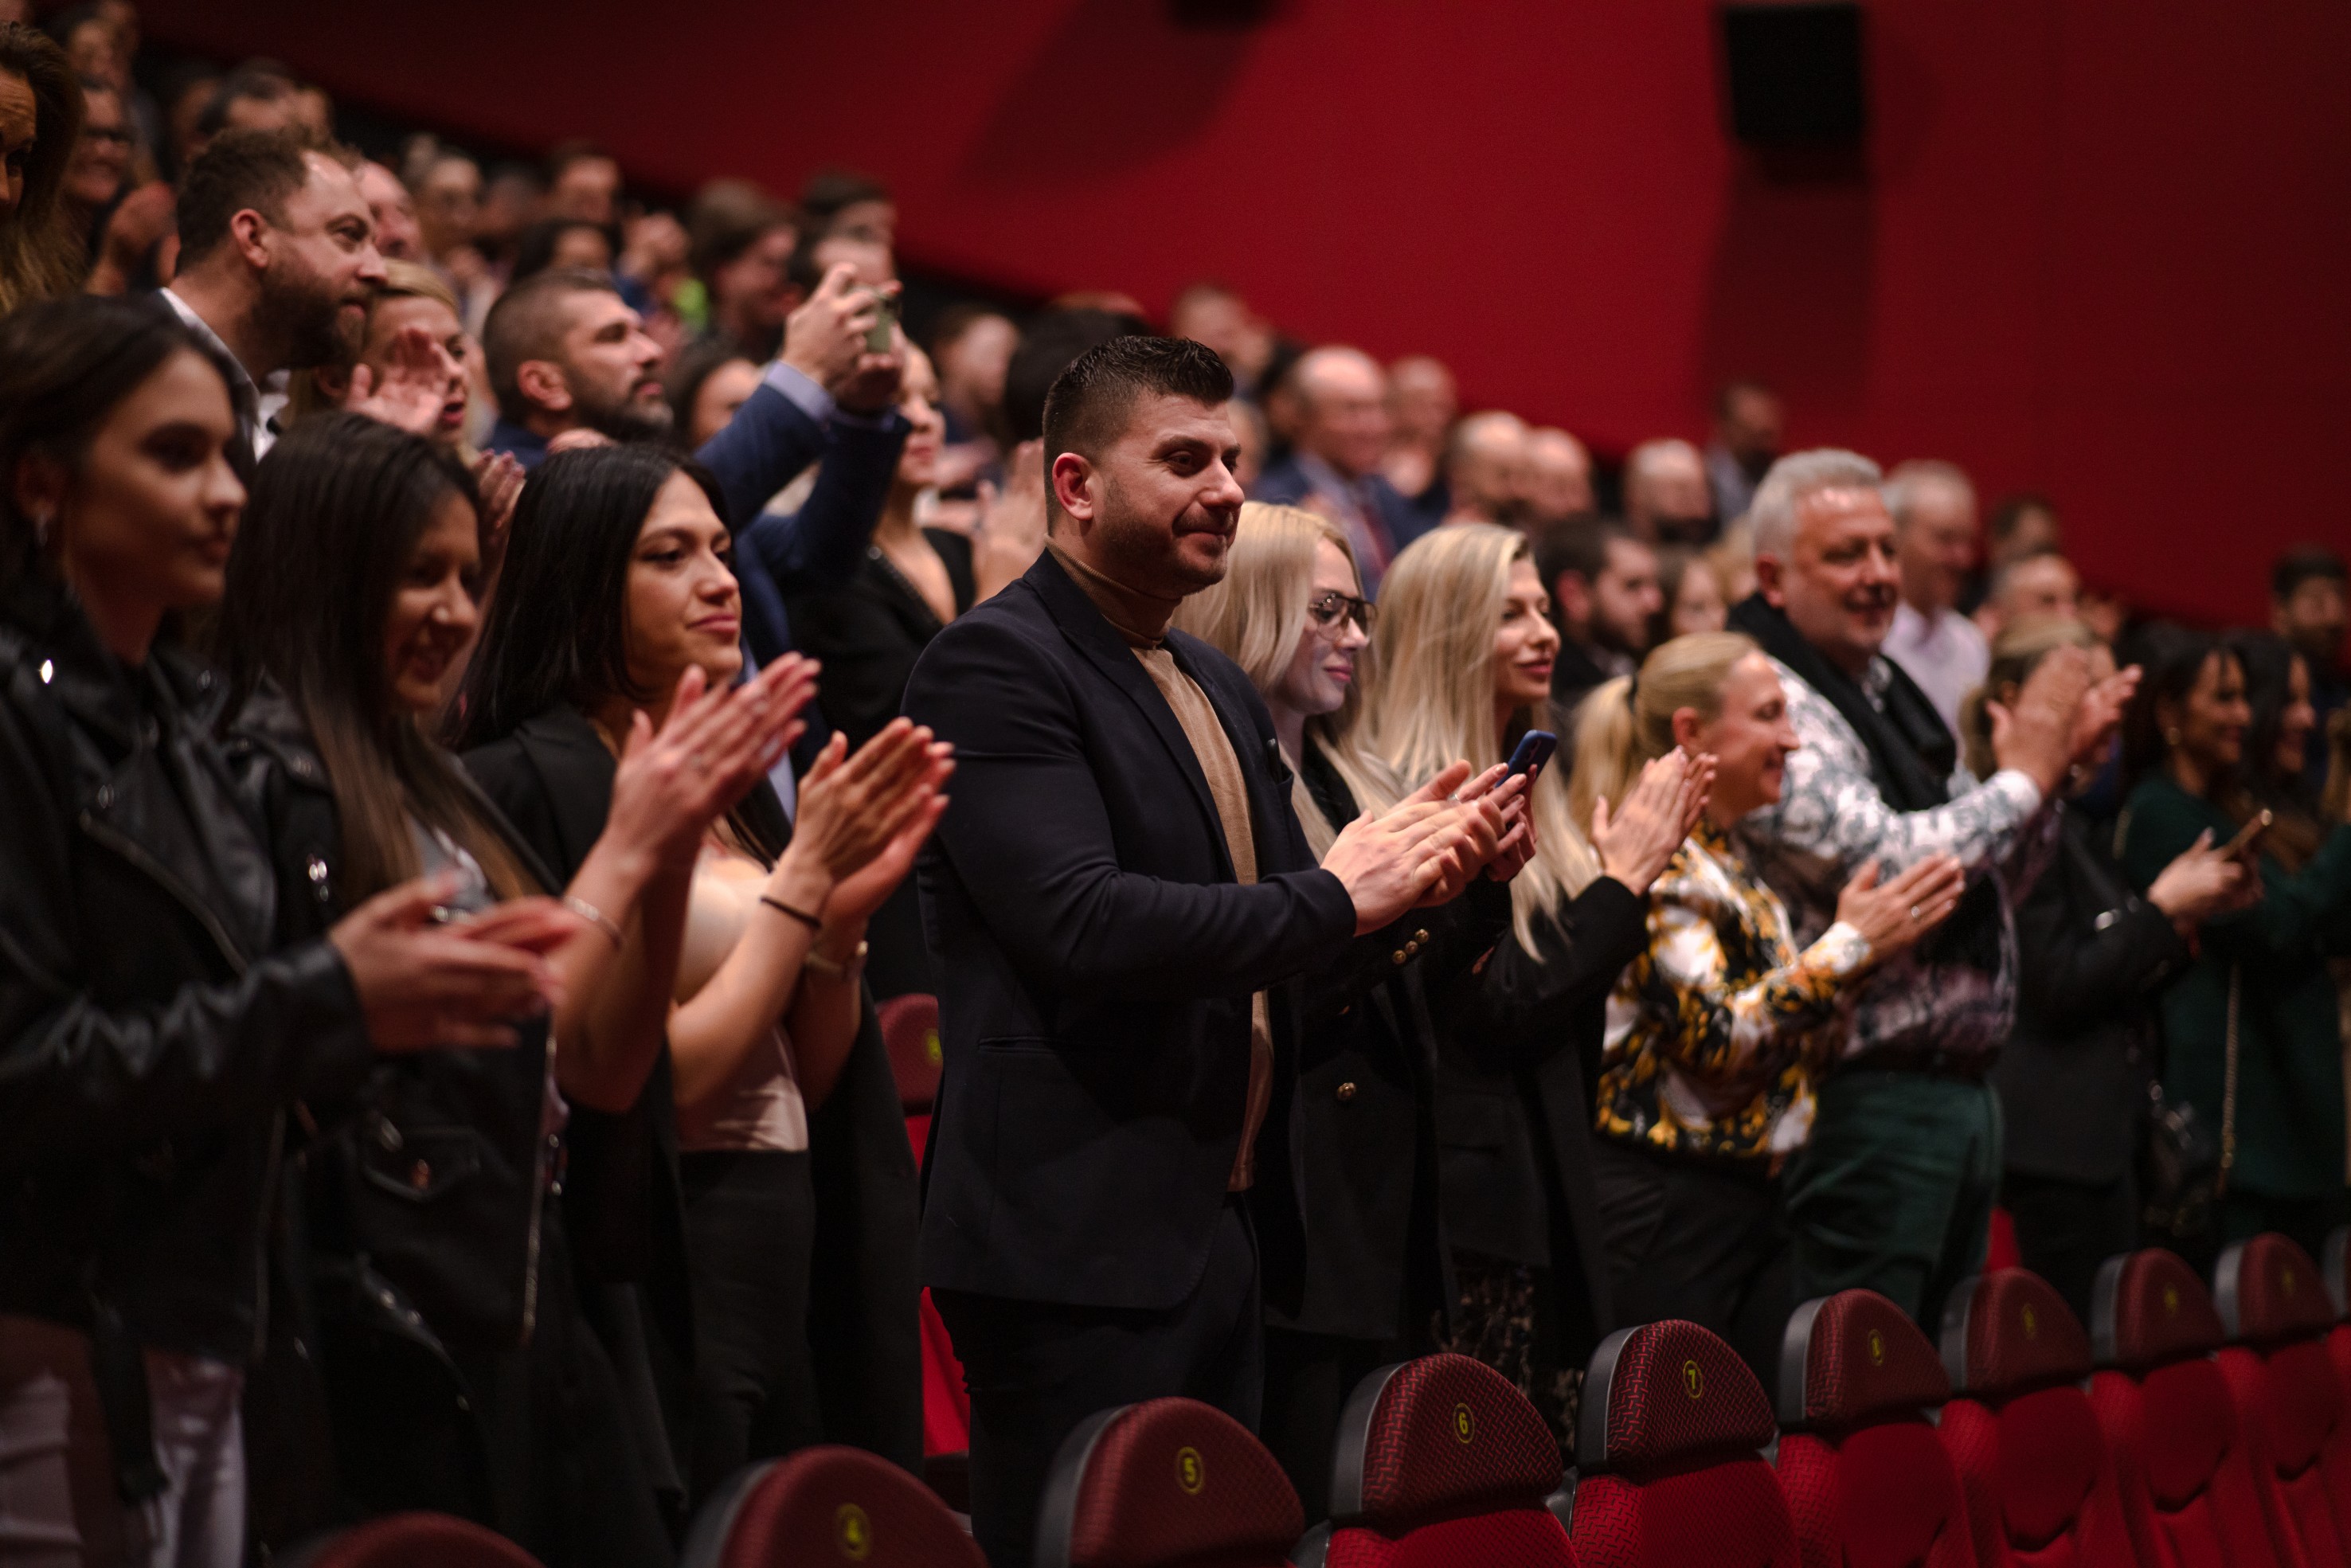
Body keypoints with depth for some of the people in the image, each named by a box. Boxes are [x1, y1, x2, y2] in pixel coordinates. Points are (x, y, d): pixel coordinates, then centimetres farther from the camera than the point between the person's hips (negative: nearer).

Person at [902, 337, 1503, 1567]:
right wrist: (1332, 899, -15)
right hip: (1078, 1244, -9)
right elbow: (1081, 922, -22)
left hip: (1226, 1229, 9)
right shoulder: (996, 664, -10)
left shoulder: (1220, 691, 19)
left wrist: (1409, 878, 3)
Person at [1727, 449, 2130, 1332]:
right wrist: (2023, 774, -10)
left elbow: (1982, 894, 21)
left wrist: (2056, 764, 8)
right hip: (1871, 1100, -9)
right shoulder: (1779, 705, -13)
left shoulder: (1886, 697, 16)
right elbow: (1885, 864, -24)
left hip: (1961, 1090, 9)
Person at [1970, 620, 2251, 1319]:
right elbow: (2059, 987, -18)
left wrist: (2188, 916, 6)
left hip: (2109, 1124, 10)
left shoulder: (2079, 825, 17)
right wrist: (2162, 908, -10)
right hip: (2062, 1136, -10)